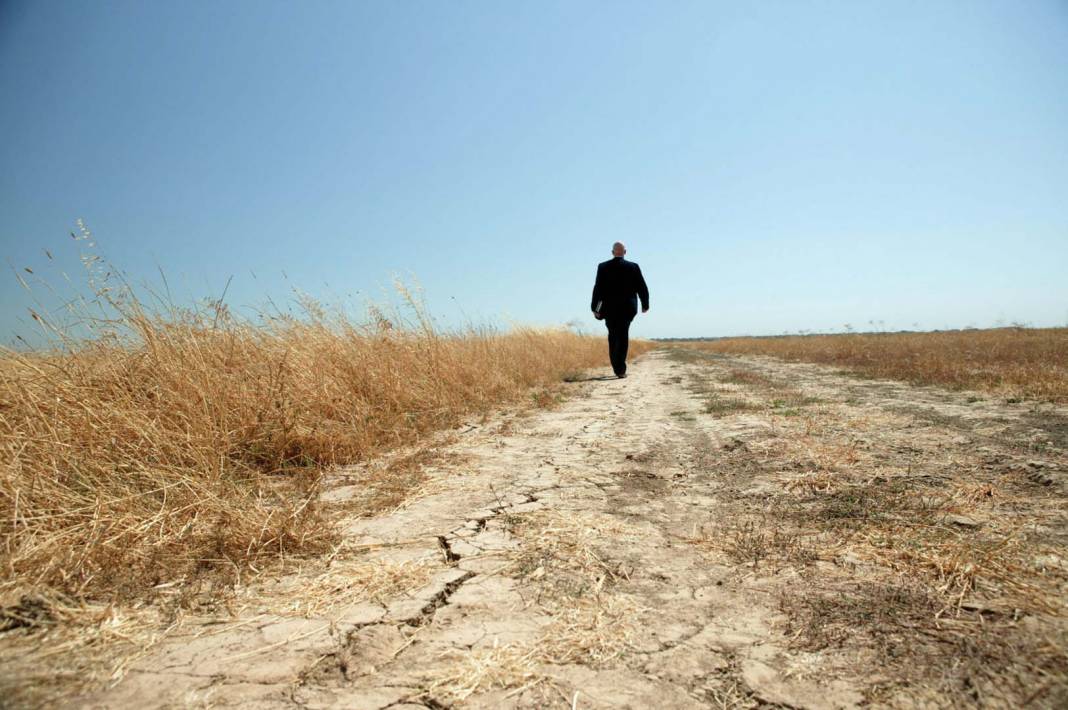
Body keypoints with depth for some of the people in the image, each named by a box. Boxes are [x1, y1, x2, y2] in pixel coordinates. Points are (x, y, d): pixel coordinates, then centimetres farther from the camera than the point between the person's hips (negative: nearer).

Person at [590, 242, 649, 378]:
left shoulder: (603, 267, -2)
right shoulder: (633, 267, -2)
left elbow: (598, 289, -5)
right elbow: (642, 288, 1)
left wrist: (595, 308, -1)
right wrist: (645, 305, 14)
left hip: (609, 308, 1)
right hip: (627, 308, -1)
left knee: (613, 337, 16)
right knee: (622, 337, 0)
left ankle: (617, 367, 21)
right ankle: (620, 368, -10)